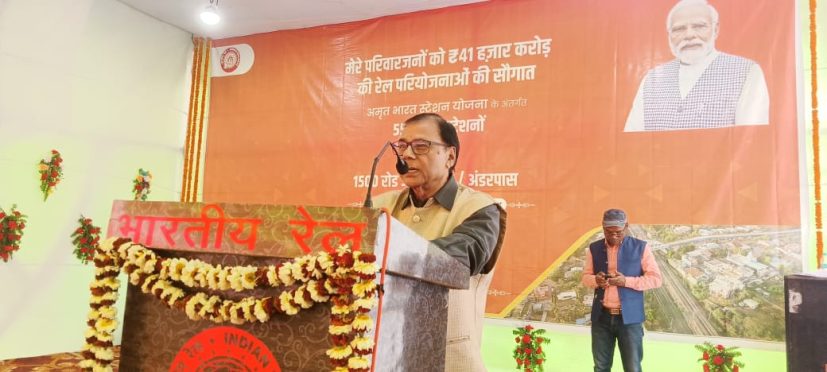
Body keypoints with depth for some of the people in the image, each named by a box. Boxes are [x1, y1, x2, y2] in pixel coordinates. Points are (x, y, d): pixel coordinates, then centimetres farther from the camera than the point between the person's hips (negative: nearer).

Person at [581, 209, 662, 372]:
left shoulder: (640, 247, -3)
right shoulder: (594, 248, 6)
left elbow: (655, 279, -4)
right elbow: (585, 276, 12)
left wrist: (627, 281, -18)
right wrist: (595, 280, -12)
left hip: (629, 317, -2)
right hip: (601, 317, 3)